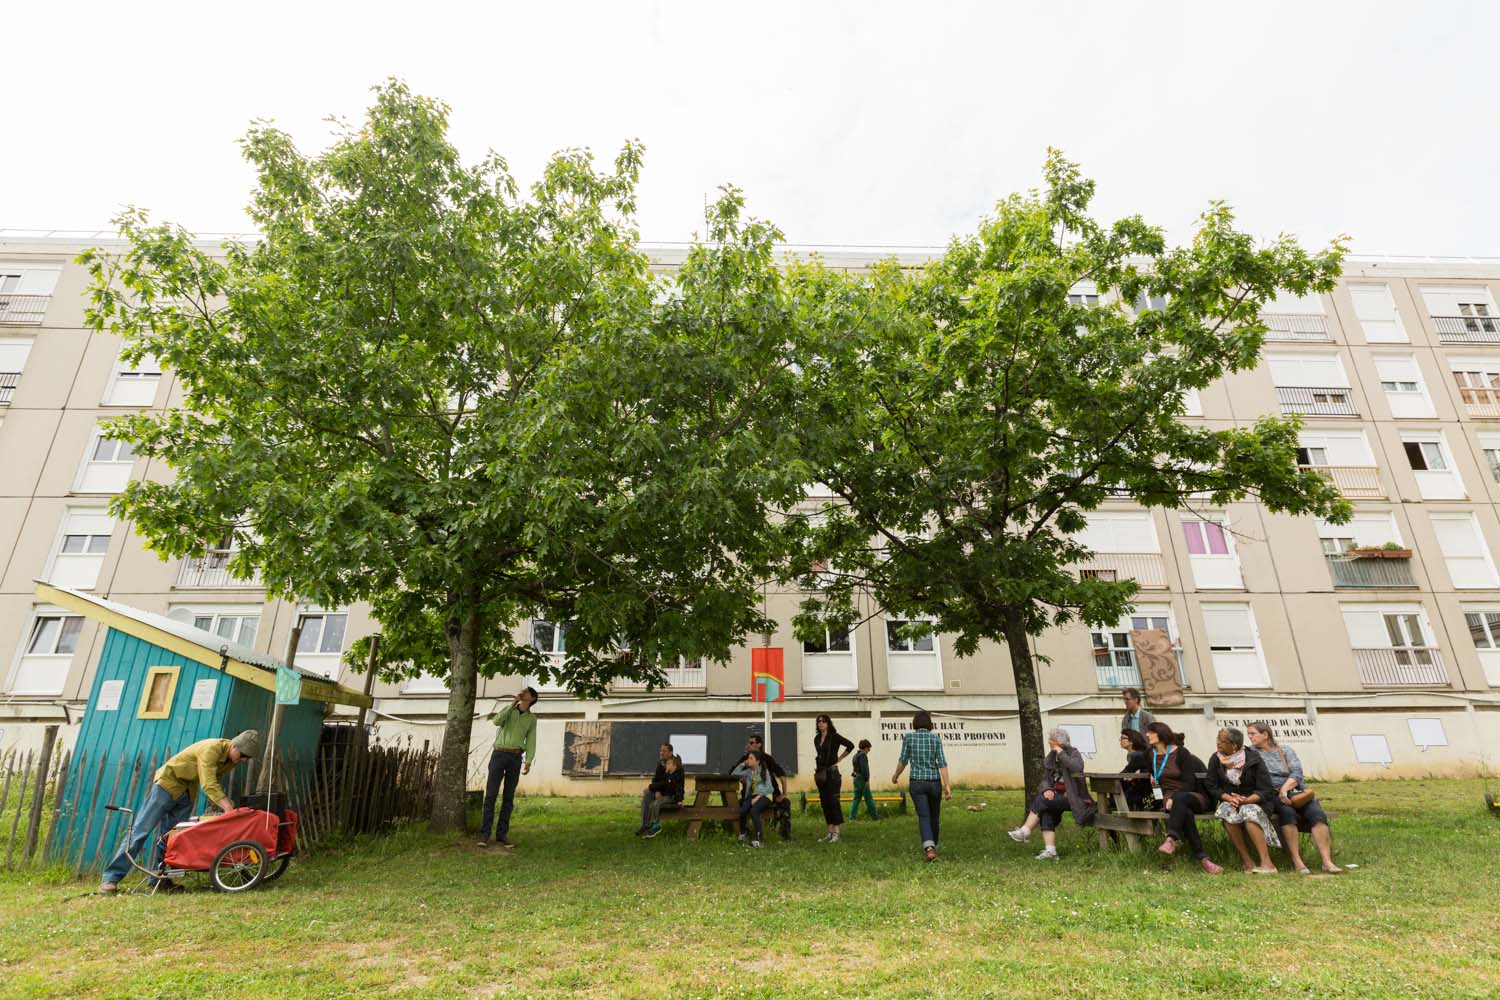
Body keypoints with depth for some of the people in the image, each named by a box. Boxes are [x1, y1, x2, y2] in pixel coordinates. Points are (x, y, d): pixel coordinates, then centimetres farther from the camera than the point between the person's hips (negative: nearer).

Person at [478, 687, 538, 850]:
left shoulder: (532, 718, 13)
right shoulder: (508, 709, 10)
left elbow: (531, 741, 5)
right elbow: (497, 721, -13)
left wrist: (528, 763, -9)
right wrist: (513, 702, -13)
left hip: (515, 758, 1)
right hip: (499, 755, -1)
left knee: (509, 798, 1)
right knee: (491, 795, -6)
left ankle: (501, 835, 8)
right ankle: (484, 834, 1)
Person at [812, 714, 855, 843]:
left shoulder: (834, 737, -8)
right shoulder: (817, 738, 11)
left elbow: (850, 745, -12)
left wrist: (839, 758, -7)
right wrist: (816, 771, 14)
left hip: (832, 772, -7)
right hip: (820, 773, 7)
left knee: (833, 801, -6)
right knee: (824, 802, 8)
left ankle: (836, 833, -2)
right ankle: (829, 832, 14)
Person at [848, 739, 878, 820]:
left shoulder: (855, 755, 15)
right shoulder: (863, 755, -14)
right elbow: (864, 768, -22)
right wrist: (867, 780, -19)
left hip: (856, 779, 9)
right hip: (862, 779, -9)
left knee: (857, 798, 9)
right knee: (868, 798, 2)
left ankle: (852, 815, 4)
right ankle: (874, 815, 10)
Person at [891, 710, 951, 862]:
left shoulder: (908, 737, -4)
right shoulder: (936, 738, -2)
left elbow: (903, 760, -1)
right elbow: (942, 763, -9)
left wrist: (895, 775, 17)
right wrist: (947, 786, -10)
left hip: (917, 782, -1)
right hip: (934, 782, 1)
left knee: (924, 817, -3)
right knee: (934, 816, 20)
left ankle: (929, 849, -23)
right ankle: (932, 846, 34)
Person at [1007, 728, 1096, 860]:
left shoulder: (1073, 753, -6)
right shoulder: (1051, 757, 12)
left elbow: (1077, 767, -28)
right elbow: (1045, 778, 10)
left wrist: (1061, 753, -22)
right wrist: (1047, 789, -10)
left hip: (1071, 796, -6)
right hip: (1056, 795, 6)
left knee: (1041, 800, -24)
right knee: (1046, 812, -22)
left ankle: (1025, 832, -18)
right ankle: (1050, 851, -21)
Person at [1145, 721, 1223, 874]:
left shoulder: (1180, 752, -2)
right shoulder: (1151, 755, 14)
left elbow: (1189, 781, -9)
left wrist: (1174, 797, -21)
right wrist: (1149, 774, 10)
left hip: (1193, 796, -3)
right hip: (1168, 798, 3)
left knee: (1180, 798, -40)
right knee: (1185, 813, -34)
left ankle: (1171, 839, -55)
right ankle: (1203, 858, -41)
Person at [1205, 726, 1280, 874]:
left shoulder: (1253, 759, -10)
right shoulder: (1215, 759, -1)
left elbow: (1265, 790, -11)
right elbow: (1212, 787, 1)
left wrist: (1246, 800, -27)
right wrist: (1229, 798, -18)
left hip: (1254, 801, -2)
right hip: (1229, 801, 2)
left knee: (1248, 812, -35)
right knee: (1228, 813, -31)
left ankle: (1267, 864, -34)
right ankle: (1246, 861, -24)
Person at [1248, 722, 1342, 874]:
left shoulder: (1286, 750, 13)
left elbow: (1297, 773, 0)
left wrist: (1285, 789, -16)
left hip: (1296, 791, 2)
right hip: (1272, 795, -2)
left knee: (1316, 813, -26)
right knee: (1287, 811, -33)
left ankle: (1327, 862, -30)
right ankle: (1297, 862, -33)